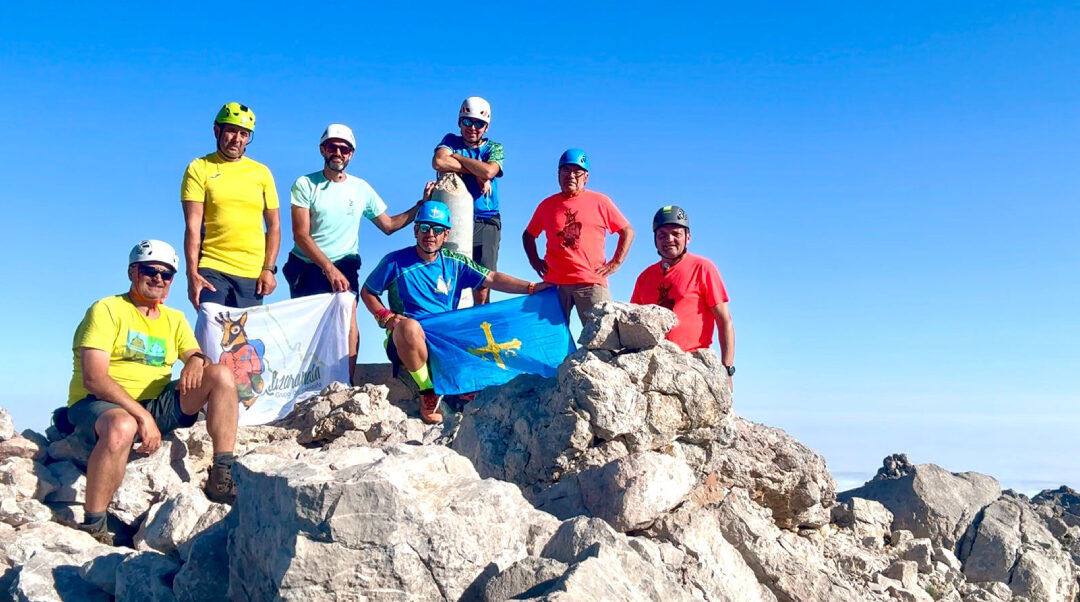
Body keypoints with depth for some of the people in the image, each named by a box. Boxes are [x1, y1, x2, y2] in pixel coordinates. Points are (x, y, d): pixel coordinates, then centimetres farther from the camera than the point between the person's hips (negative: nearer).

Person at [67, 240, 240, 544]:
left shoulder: (174, 319, 16)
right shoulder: (107, 310, -4)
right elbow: (93, 378, -15)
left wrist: (197, 359, -18)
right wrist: (142, 416, -24)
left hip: (156, 407, 6)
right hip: (97, 405, -6)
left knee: (221, 375, -12)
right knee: (122, 427, -41)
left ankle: (221, 479, -13)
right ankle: (93, 526, -27)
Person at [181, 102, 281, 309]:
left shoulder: (261, 173, 11)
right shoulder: (199, 169, 4)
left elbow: (274, 225, 11)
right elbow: (192, 226, -3)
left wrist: (269, 269, -1)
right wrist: (192, 274, -12)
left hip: (253, 273, 2)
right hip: (211, 270, -2)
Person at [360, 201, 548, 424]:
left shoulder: (455, 263, 7)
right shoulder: (395, 262, -2)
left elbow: (492, 278, 1)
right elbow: (367, 292, 7)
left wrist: (532, 287, -9)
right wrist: (387, 317, -10)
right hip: (406, 342, -2)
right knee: (410, 326, -39)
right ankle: (427, 391, -18)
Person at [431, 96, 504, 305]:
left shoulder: (494, 148, 11)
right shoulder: (451, 141, 11)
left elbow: (489, 171, -12)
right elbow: (439, 162, -13)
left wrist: (456, 156, -3)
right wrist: (476, 172, -9)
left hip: (485, 224, 0)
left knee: (481, 289, -4)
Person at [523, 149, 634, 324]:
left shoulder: (600, 202, 8)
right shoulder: (547, 204, 14)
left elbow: (627, 231, 11)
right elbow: (528, 234, 26)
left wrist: (615, 263, 2)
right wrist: (534, 260, 11)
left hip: (591, 283, -2)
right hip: (554, 283, 3)